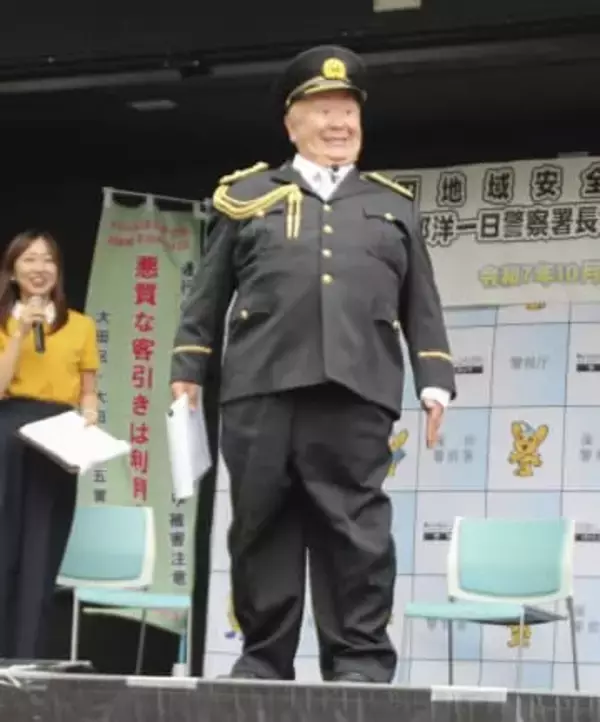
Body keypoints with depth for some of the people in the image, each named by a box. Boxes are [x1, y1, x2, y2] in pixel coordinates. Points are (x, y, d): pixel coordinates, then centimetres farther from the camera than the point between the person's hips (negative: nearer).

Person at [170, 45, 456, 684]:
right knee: (262, 529, 1)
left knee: (356, 529, -5)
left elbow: (421, 308, 16)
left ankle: (360, 660, -2)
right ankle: (263, 657, 8)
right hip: (260, 387, 0)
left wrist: (435, 383, 6)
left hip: (356, 392, 0)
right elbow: (208, 294, 15)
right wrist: (188, 369, 8)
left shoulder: (394, 208, 21)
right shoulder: (248, 195, 18)